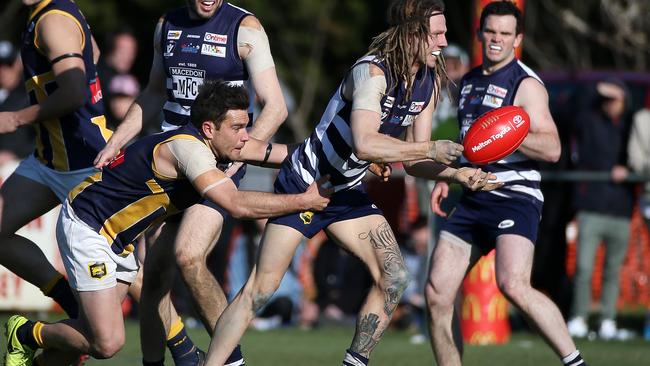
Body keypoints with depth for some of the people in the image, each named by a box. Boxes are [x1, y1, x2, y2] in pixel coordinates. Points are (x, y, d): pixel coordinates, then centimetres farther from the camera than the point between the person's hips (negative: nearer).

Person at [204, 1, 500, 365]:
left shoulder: (429, 83, -1)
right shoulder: (372, 72, -26)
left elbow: (412, 160, 4)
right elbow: (364, 144, -41)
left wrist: (457, 173, -13)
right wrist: (431, 149, -35)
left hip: (348, 192, 8)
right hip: (305, 182, -8)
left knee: (394, 278, -5)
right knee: (262, 286, -11)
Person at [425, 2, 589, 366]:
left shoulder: (526, 84, -7)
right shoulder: (470, 82, 18)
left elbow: (551, 148, -17)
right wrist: (446, 178, 22)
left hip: (515, 198, -8)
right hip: (474, 199, 8)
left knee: (514, 285, -28)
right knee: (437, 294, 1)